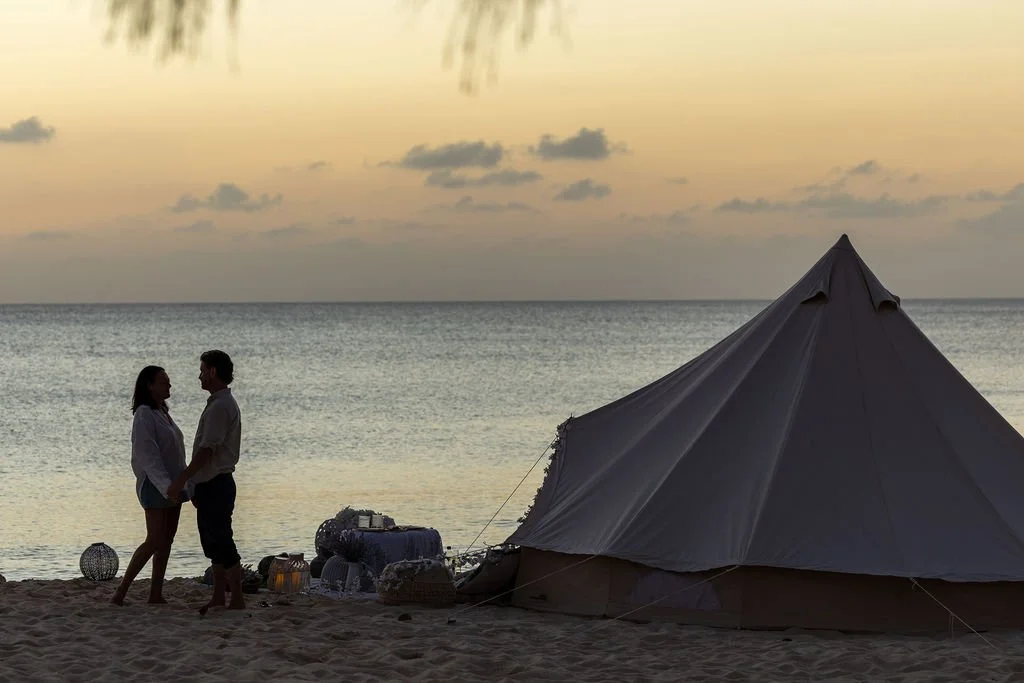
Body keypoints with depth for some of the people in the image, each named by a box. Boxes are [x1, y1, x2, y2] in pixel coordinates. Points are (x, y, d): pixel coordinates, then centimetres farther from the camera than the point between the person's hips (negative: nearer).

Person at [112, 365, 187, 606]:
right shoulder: (144, 415, -13)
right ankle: (120, 592, -10)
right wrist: (166, 486, -30)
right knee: (155, 541, -12)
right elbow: (148, 455, -21)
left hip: (171, 484, 9)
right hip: (155, 485, -9)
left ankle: (156, 594, 8)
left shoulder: (163, 413, 16)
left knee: (166, 541, 6)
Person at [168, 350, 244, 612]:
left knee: (221, 543, -8)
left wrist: (181, 480, -23)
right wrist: (196, 486, 22)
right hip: (212, 484, 11)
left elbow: (207, 450, -23)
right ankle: (218, 598, 19)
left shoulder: (220, 406, -16)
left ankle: (237, 600, -7)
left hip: (216, 484, -11)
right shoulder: (221, 403, 17)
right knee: (214, 543, 14)